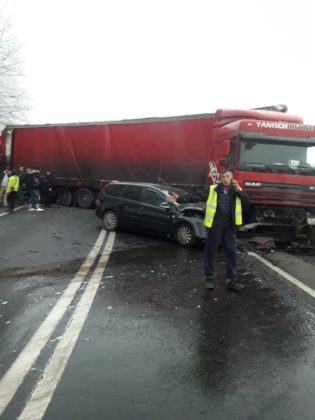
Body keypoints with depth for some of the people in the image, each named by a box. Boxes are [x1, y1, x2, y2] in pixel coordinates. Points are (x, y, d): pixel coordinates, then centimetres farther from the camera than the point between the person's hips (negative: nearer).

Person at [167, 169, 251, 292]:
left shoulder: (237, 191, 9)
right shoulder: (212, 190, 2)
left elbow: (248, 203, -1)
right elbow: (196, 197, -4)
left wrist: (239, 191, -12)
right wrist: (179, 199, -12)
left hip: (230, 225, 2)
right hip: (215, 224, -2)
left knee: (231, 252, 6)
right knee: (211, 251, 4)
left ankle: (231, 280, 17)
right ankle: (209, 277, 19)